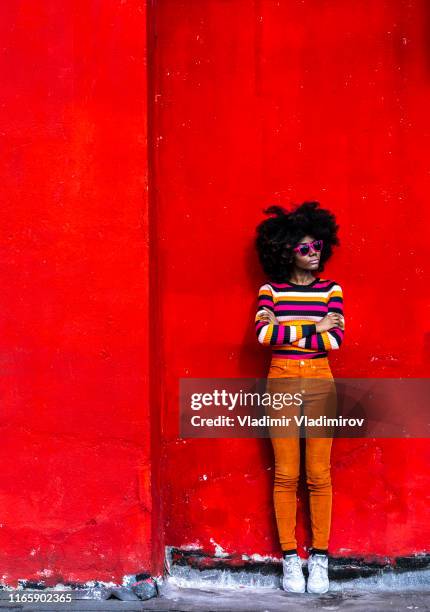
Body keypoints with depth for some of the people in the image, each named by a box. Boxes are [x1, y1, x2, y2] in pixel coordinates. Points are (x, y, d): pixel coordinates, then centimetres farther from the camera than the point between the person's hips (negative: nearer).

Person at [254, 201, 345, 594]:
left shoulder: (330, 290, 5)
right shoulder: (271, 290, 3)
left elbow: (336, 339, -8)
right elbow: (263, 334, -14)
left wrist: (285, 331, -11)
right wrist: (313, 329, -11)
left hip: (320, 383, 1)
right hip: (282, 382, -1)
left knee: (319, 474, 2)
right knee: (286, 474, 1)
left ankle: (319, 558, 10)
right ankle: (290, 558, 10)